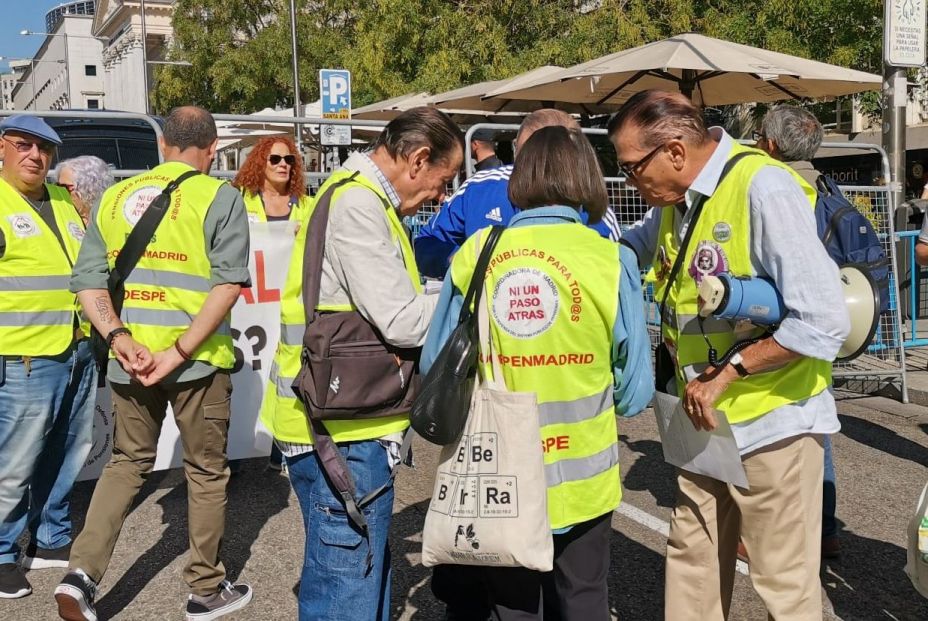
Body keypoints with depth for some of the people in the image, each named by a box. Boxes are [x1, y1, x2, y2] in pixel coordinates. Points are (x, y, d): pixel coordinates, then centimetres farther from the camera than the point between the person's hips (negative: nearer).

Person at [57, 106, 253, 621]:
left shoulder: (114, 197, 8)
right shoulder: (219, 196, -5)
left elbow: (87, 280, 0)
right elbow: (228, 282, -17)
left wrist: (119, 336, -9)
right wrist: (180, 352, -17)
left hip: (128, 358, 4)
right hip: (197, 359, -4)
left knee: (127, 462, 22)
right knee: (206, 471, 12)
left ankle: (82, 572, 9)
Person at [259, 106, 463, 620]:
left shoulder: (355, 197, 17)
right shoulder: (358, 203, -16)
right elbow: (400, 321, -20)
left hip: (340, 422, 11)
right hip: (340, 432, -11)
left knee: (366, 575, 20)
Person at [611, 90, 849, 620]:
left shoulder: (763, 188, -21)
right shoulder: (676, 200, 4)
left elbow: (823, 321, -25)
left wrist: (728, 372, -20)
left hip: (770, 418, -8)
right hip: (703, 417, 8)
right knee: (691, 562, 17)